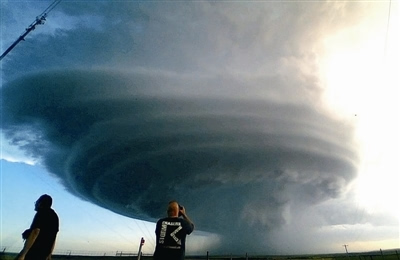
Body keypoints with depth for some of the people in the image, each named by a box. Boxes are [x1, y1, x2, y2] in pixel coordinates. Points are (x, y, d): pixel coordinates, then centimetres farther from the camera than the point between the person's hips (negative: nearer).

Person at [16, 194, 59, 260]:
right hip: (43, 255, 8)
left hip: (33, 252, -8)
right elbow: (53, 238, 17)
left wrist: (23, 254, -19)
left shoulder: (41, 213, -7)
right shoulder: (54, 216, 16)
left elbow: (35, 232, -19)